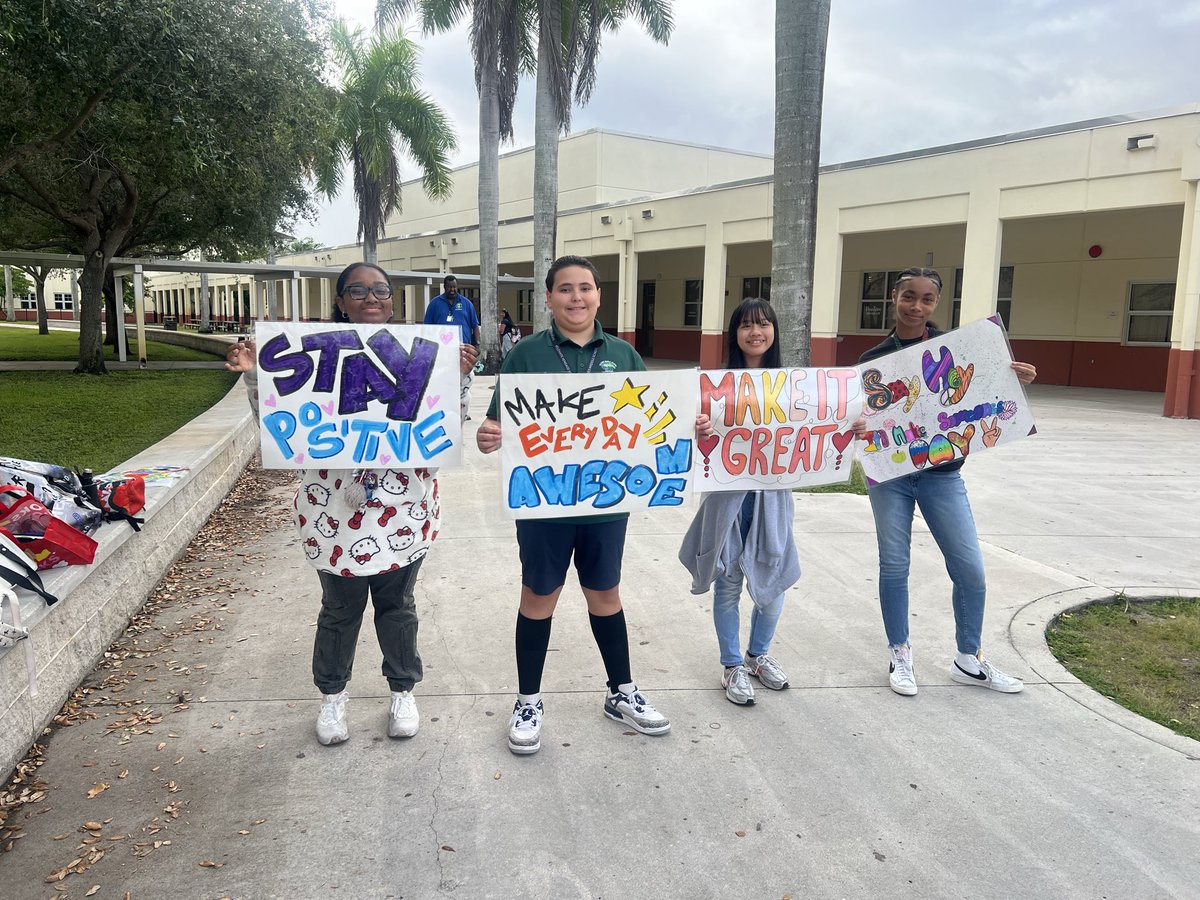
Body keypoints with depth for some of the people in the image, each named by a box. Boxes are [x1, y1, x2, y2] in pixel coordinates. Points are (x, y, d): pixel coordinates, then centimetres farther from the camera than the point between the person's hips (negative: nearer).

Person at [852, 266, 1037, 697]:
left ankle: (970, 660, 22)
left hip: (942, 474, 1)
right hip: (890, 474, -1)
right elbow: (862, 415, -2)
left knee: (971, 571, 3)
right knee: (894, 567, 5)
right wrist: (855, 429, -24)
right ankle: (900, 656, 22)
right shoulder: (874, 359, 1)